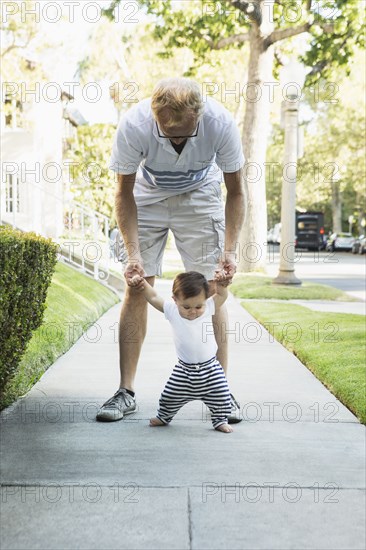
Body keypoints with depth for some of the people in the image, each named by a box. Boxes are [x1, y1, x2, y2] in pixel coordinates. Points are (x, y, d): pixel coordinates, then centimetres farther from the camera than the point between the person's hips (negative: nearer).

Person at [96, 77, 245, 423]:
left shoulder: (221, 123, -32)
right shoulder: (133, 126, -33)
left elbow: (235, 192, -18)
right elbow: (124, 192, -18)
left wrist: (229, 249, -27)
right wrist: (132, 252, -26)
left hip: (200, 196, 0)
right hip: (147, 197, 0)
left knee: (210, 289, -8)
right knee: (136, 288, -6)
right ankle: (125, 392, 2)